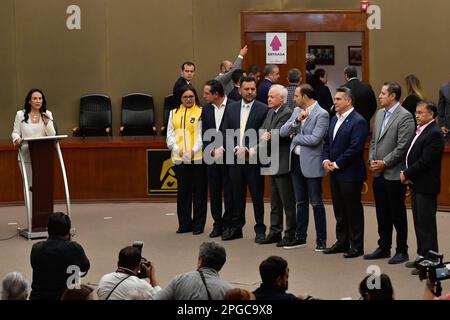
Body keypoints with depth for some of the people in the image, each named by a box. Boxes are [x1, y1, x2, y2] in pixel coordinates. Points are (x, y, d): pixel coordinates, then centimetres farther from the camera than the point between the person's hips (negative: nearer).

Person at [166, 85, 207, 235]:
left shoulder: (201, 112, 0)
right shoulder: (174, 113, 13)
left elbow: (203, 134, -6)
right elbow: (170, 134, 10)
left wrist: (194, 150, -18)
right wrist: (177, 149, -6)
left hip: (197, 157, -4)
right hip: (179, 158, 4)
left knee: (198, 191, 2)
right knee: (182, 191, 8)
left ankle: (198, 224, 9)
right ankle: (184, 224, 16)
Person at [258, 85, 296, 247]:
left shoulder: (287, 114, -16)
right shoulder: (270, 112, 13)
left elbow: (277, 135, -21)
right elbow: (263, 131, 7)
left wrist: (267, 138, -9)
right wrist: (264, 135, -13)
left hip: (283, 164, -9)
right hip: (272, 163, 9)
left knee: (287, 201, -3)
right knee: (275, 201, 15)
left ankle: (290, 234, 4)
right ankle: (275, 232, 23)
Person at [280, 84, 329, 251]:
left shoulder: (321, 114, -13)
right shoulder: (297, 111, 9)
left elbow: (314, 139, -22)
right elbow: (283, 131, 2)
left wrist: (295, 137, -9)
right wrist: (297, 120, -13)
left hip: (311, 163, -7)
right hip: (296, 160, 7)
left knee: (316, 202, 1)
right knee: (301, 202, 14)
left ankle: (321, 239, 9)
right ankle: (300, 237, 22)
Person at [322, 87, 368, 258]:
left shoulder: (358, 121, -13)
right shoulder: (334, 119, 14)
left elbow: (354, 148, -19)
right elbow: (327, 143, 18)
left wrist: (336, 164, -16)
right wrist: (326, 160, 0)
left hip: (350, 174, -8)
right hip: (335, 173, 8)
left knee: (353, 210, 0)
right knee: (339, 211, 14)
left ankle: (357, 246, 7)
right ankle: (342, 242, 24)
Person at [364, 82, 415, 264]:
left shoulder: (405, 117, -12)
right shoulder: (380, 114, 13)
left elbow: (402, 147, -17)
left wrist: (384, 163, -14)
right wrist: (372, 160, 3)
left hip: (394, 174, -7)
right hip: (378, 174, 7)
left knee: (397, 215, 1)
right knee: (382, 214, 14)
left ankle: (402, 251, 10)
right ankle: (384, 248, 24)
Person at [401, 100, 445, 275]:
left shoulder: (434, 134, -17)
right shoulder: (419, 130, 13)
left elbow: (424, 161, -22)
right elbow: (409, 154, 16)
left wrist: (406, 174, -12)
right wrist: (406, 172, -1)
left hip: (426, 187, -10)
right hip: (416, 184, 10)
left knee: (426, 224, -5)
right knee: (419, 223, 15)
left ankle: (430, 261, 0)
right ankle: (422, 256, 24)